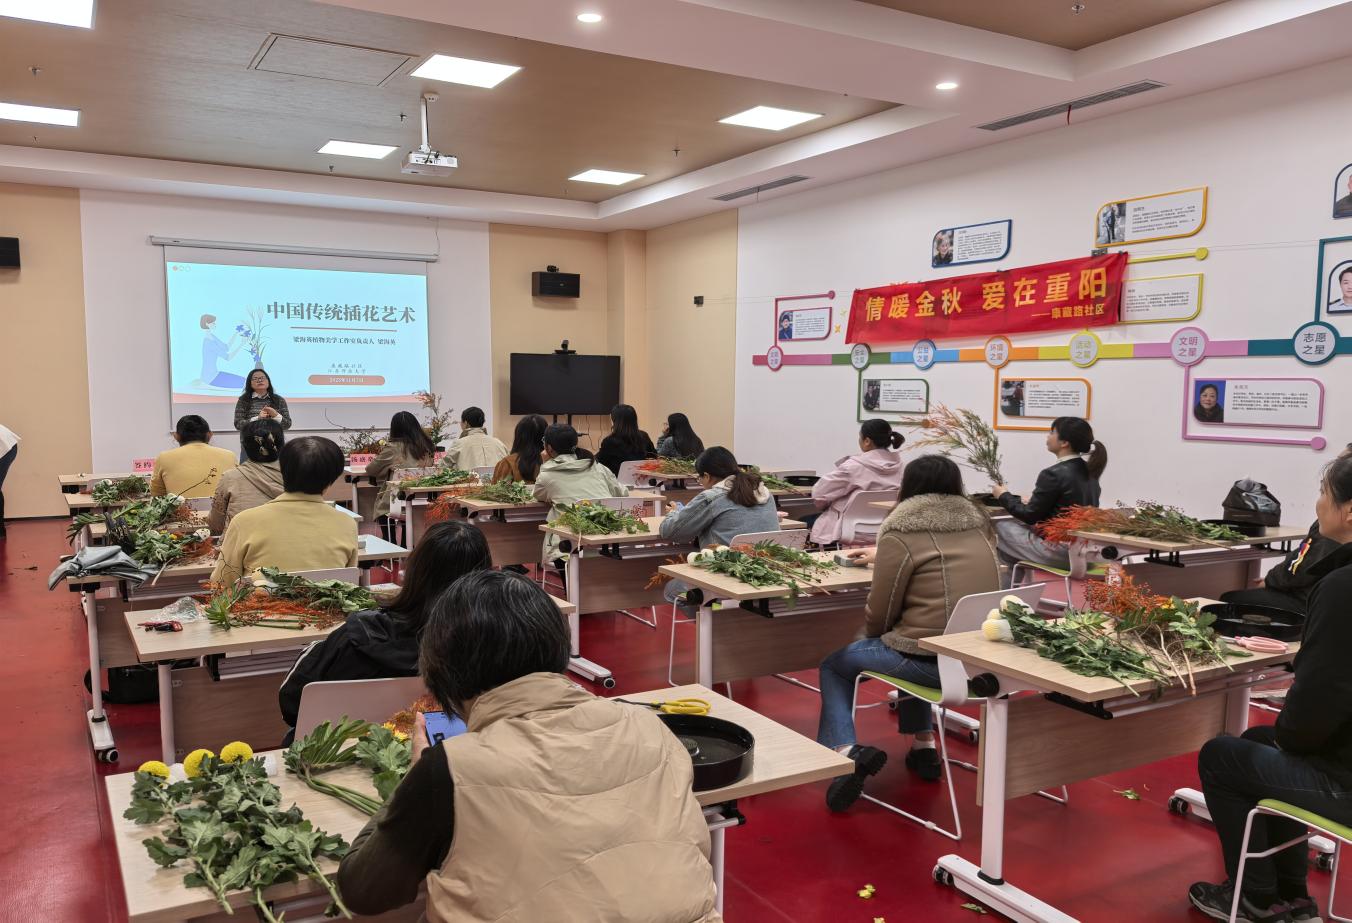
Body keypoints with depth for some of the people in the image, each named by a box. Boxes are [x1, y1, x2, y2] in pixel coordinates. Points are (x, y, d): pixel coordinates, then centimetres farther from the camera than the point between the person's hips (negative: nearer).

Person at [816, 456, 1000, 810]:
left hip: (934, 661, -6)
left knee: (834, 664, 16)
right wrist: (883, 556, 40)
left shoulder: (902, 532, -11)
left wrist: (871, 635, 17)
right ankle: (923, 745, 32)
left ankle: (844, 753, -4)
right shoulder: (978, 524, 8)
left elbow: (880, 612, -6)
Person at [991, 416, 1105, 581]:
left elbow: (1030, 516, -10)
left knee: (1002, 527, 9)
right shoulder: (1088, 471, 6)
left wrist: (1004, 496, 4)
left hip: (1061, 552, -9)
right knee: (1018, 526, 24)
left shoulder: (1053, 474, -20)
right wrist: (1029, 501, 19)